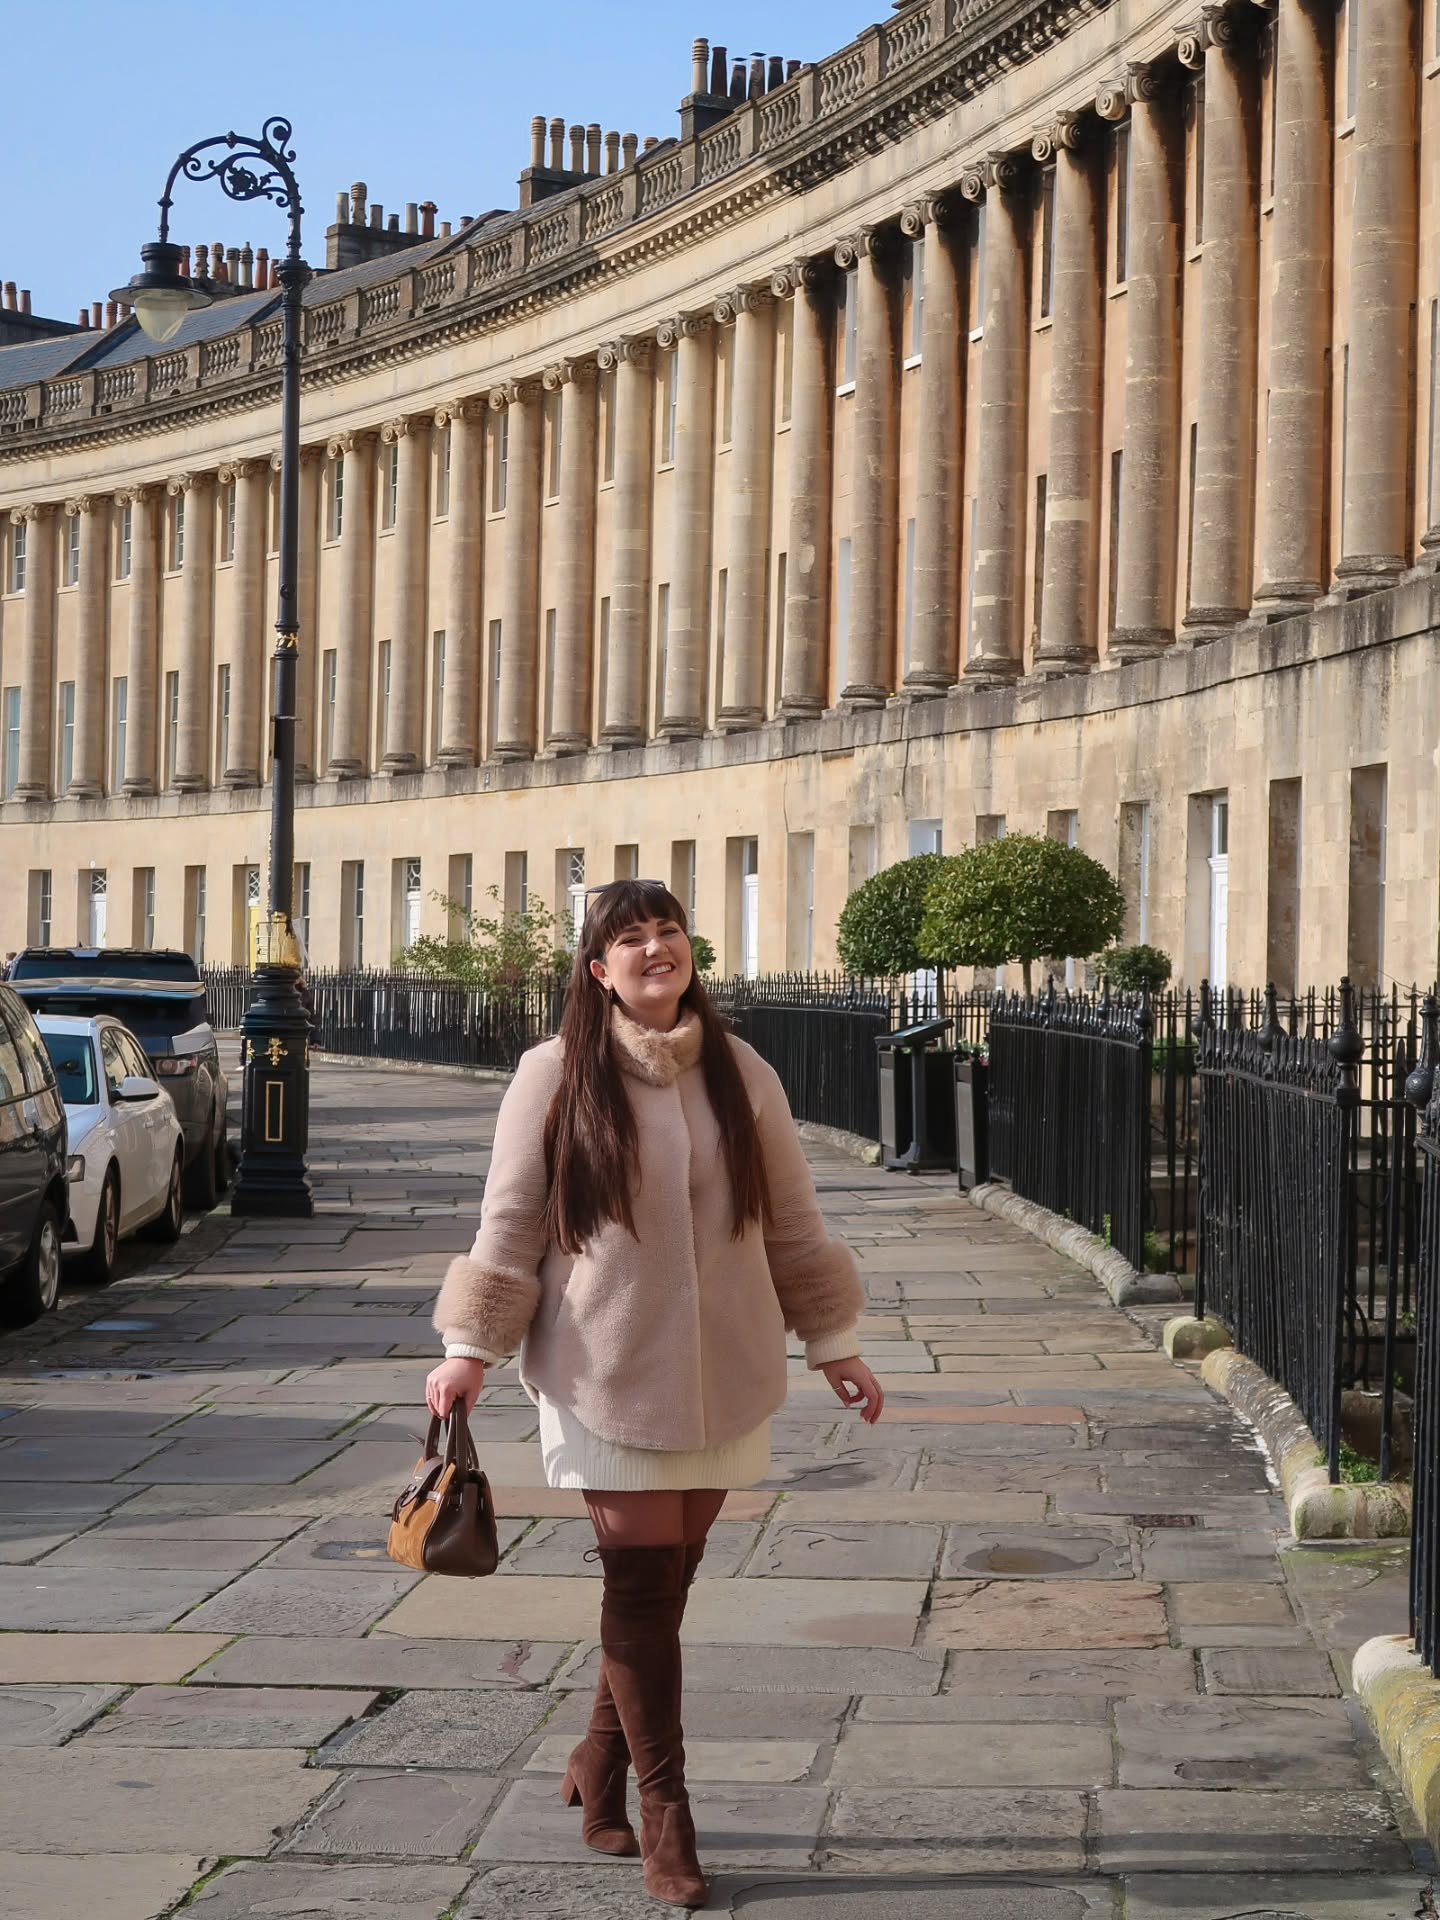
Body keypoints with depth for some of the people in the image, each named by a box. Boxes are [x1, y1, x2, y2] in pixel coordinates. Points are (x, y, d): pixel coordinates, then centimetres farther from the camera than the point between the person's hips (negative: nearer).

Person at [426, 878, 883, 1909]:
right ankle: (663, 1805, 4)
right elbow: (510, 1222, 2)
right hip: (609, 1372, -3)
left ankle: (602, 1763, 28)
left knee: (667, 1580, 8)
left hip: (720, 1376, 3)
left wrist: (836, 1345, 14)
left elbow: (793, 1221, 12)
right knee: (643, 1580, -6)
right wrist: (471, 1351, 0)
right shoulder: (555, 1075, -3)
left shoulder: (742, 1074, 5)